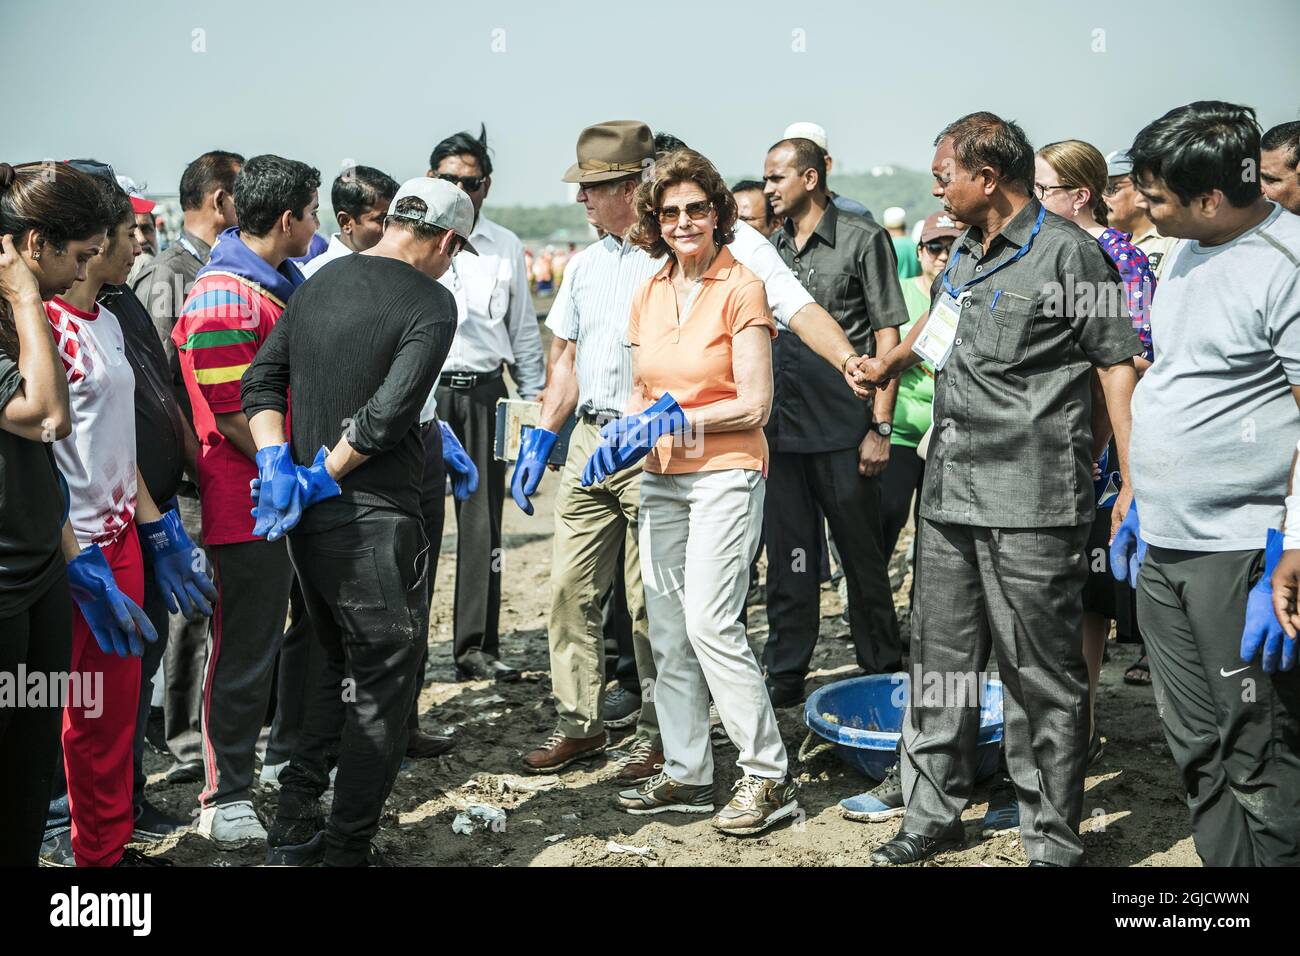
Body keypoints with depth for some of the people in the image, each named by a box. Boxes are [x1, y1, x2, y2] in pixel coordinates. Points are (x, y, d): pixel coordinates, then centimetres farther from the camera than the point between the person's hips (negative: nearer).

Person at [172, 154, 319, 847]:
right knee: (244, 652, 1)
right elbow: (232, 415, -20)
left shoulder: (287, 284, 14)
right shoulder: (223, 296, -17)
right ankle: (224, 799, 15)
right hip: (248, 508, -9)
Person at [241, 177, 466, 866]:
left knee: (339, 665, 22)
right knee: (382, 684, 7)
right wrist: (323, 476, -12)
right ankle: (347, 848, 14)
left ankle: (292, 825, 23)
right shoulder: (431, 302, -11)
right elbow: (387, 414, -22)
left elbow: (261, 379, 7)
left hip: (307, 520, 7)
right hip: (374, 520, -7)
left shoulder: (320, 282, 11)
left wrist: (278, 463, -2)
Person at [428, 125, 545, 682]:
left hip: (484, 391, 3)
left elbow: (523, 329, 18)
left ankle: (476, 646, 12)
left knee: (482, 518, 4)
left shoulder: (506, 246, 13)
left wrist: (536, 396, 14)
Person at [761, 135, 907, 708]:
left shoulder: (863, 240, -2)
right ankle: (784, 675, 20)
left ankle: (882, 673, 21)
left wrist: (880, 426, -11)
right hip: (779, 429, 5)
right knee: (788, 557, 10)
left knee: (862, 555, 6)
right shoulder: (769, 248, 14)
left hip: (843, 430, -5)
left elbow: (887, 334, -5)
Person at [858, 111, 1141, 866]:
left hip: (1032, 504, -7)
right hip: (951, 494, 8)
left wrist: (1135, 488, -13)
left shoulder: (1069, 252, -7)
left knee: (1042, 676, 1)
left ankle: (1054, 840, 16)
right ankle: (933, 814, 28)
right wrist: (891, 361, 45)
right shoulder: (964, 255, 15)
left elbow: (1117, 366, -9)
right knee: (941, 662, 14)